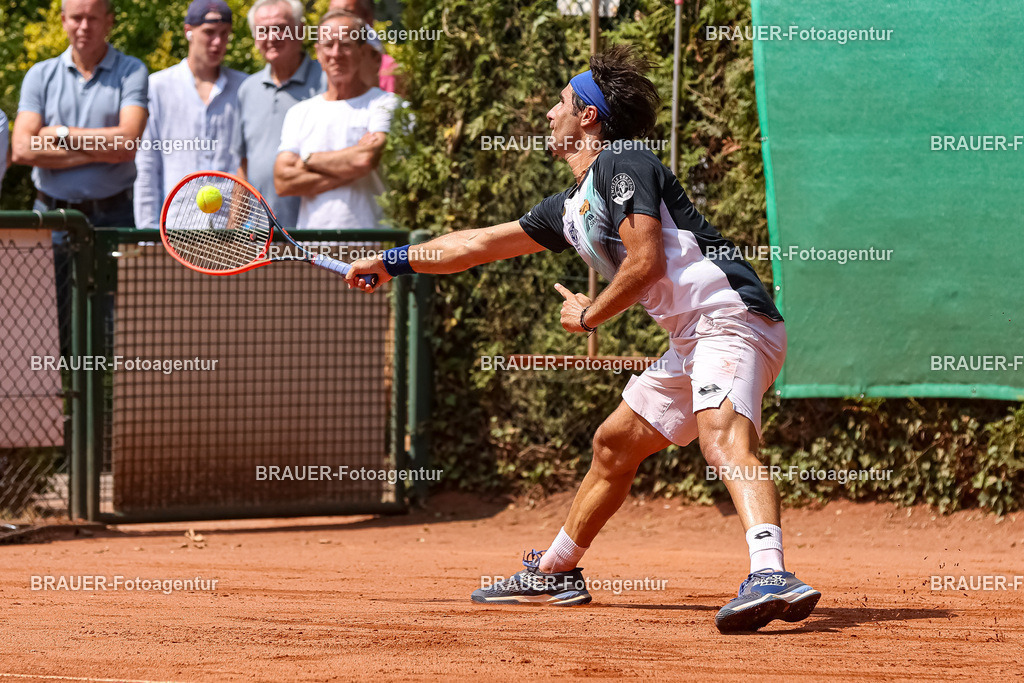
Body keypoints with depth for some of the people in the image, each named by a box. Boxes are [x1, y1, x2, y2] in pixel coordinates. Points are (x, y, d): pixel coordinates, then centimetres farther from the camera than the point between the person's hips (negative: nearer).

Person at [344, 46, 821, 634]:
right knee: (614, 444, 22)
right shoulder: (573, 208, 22)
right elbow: (479, 244, 33)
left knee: (722, 433, -33)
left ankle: (771, 575, -56)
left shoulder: (622, 166, -7)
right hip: (691, 342, 11)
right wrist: (393, 261, 40)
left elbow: (646, 262, -16)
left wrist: (588, 316, -1)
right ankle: (555, 573, 41)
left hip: (730, 316, -11)